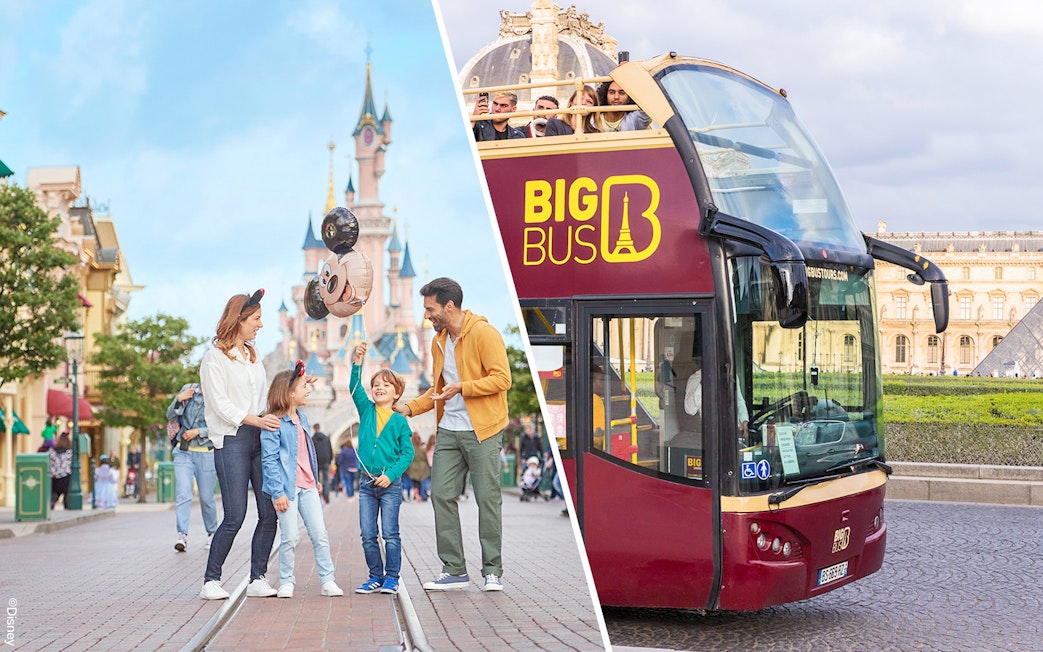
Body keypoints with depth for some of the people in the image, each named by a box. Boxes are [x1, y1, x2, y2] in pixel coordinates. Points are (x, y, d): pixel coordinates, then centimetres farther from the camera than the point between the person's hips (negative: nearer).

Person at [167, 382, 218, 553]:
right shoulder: (188, 389, 6)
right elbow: (170, 416, 9)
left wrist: (198, 431, -15)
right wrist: (178, 400, -8)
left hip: (206, 454, -2)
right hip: (183, 452, 2)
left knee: (206, 497, 5)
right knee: (182, 494, -13)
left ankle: (212, 533, 25)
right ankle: (182, 536, -16)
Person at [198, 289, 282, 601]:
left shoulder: (253, 356, 20)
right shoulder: (215, 358, -2)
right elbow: (221, 405, -9)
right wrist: (255, 420, -20)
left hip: (259, 439, 7)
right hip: (231, 441, -6)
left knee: (269, 512, -1)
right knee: (235, 515, -10)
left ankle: (257, 580, 6)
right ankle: (211, 581, 2)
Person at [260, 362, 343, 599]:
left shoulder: (302, 418, 13)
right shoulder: (274, 423, -11)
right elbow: (269, 460, -14)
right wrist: (277, 492, -18)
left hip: (307, 486, 7)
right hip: (287, 487, -7)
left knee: (320, 533, 4)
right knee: (290, 537, -2)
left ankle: (327, 580, 8)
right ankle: (286, 582, 11)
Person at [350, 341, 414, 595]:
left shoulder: (400, 421, 0)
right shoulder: (366, 410, 7)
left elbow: (407, 453, -3)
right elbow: (355, 388, -7)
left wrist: (391, 474, -15)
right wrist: (357, 362, -21)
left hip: (390, 484, -3)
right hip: (367, 483, 3)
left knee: (390, 533, -3)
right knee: (368, 535, 5)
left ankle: (391, 577, 6)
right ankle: (376, 576, 15)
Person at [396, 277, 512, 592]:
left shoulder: (484, 333, -9)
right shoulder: (438, 341, 15)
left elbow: (502, 379, -15)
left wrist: (462, 387, -22)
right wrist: (409, 408, 14)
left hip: (482, 431, -7)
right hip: (448, 431, 7)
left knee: (487, 498, -3)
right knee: (441, 495, 1)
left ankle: (492, 571, 6)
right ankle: (454, 569, 8)